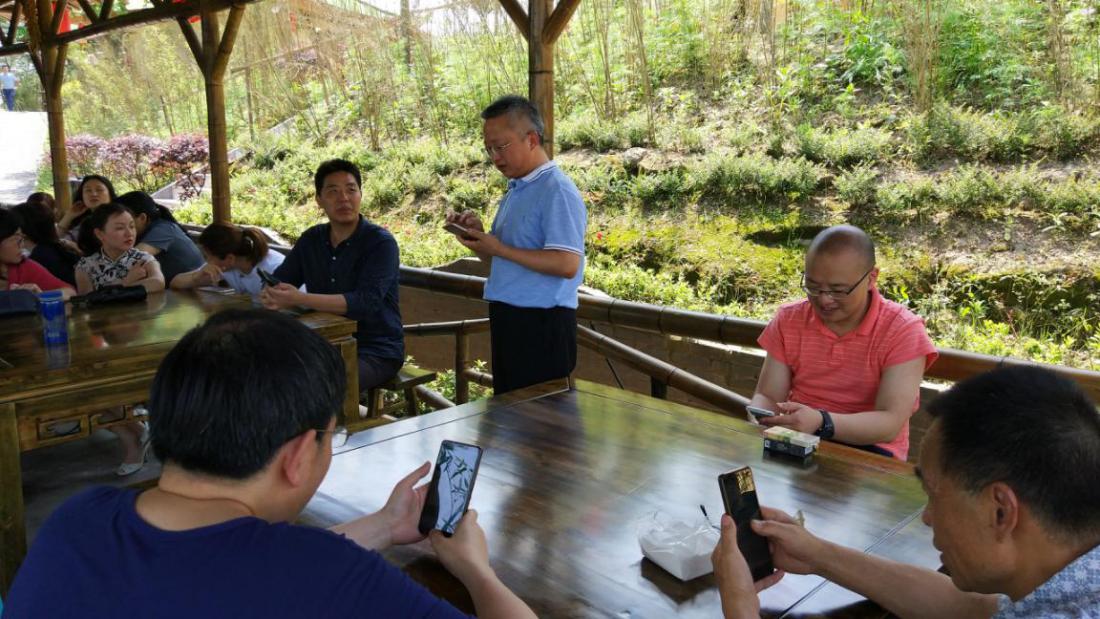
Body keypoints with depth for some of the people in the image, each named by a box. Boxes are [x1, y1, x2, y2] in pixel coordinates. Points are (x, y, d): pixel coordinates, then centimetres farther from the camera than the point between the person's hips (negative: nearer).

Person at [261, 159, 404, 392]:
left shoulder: (381, 242, -12)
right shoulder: (312, 239, 8)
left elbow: (367, 302, -24)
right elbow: (277, 282, 9)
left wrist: (299, 299, -31)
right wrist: (273, 295, -17)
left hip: (376, 352, -6)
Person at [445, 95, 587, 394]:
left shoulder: (557, 191, -13)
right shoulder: (514, 190, 16)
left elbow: (567, 264, -23)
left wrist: (499, 248, -19)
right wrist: (479, 235, 2)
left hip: (542, 322, -9)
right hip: (507, 319, 9)